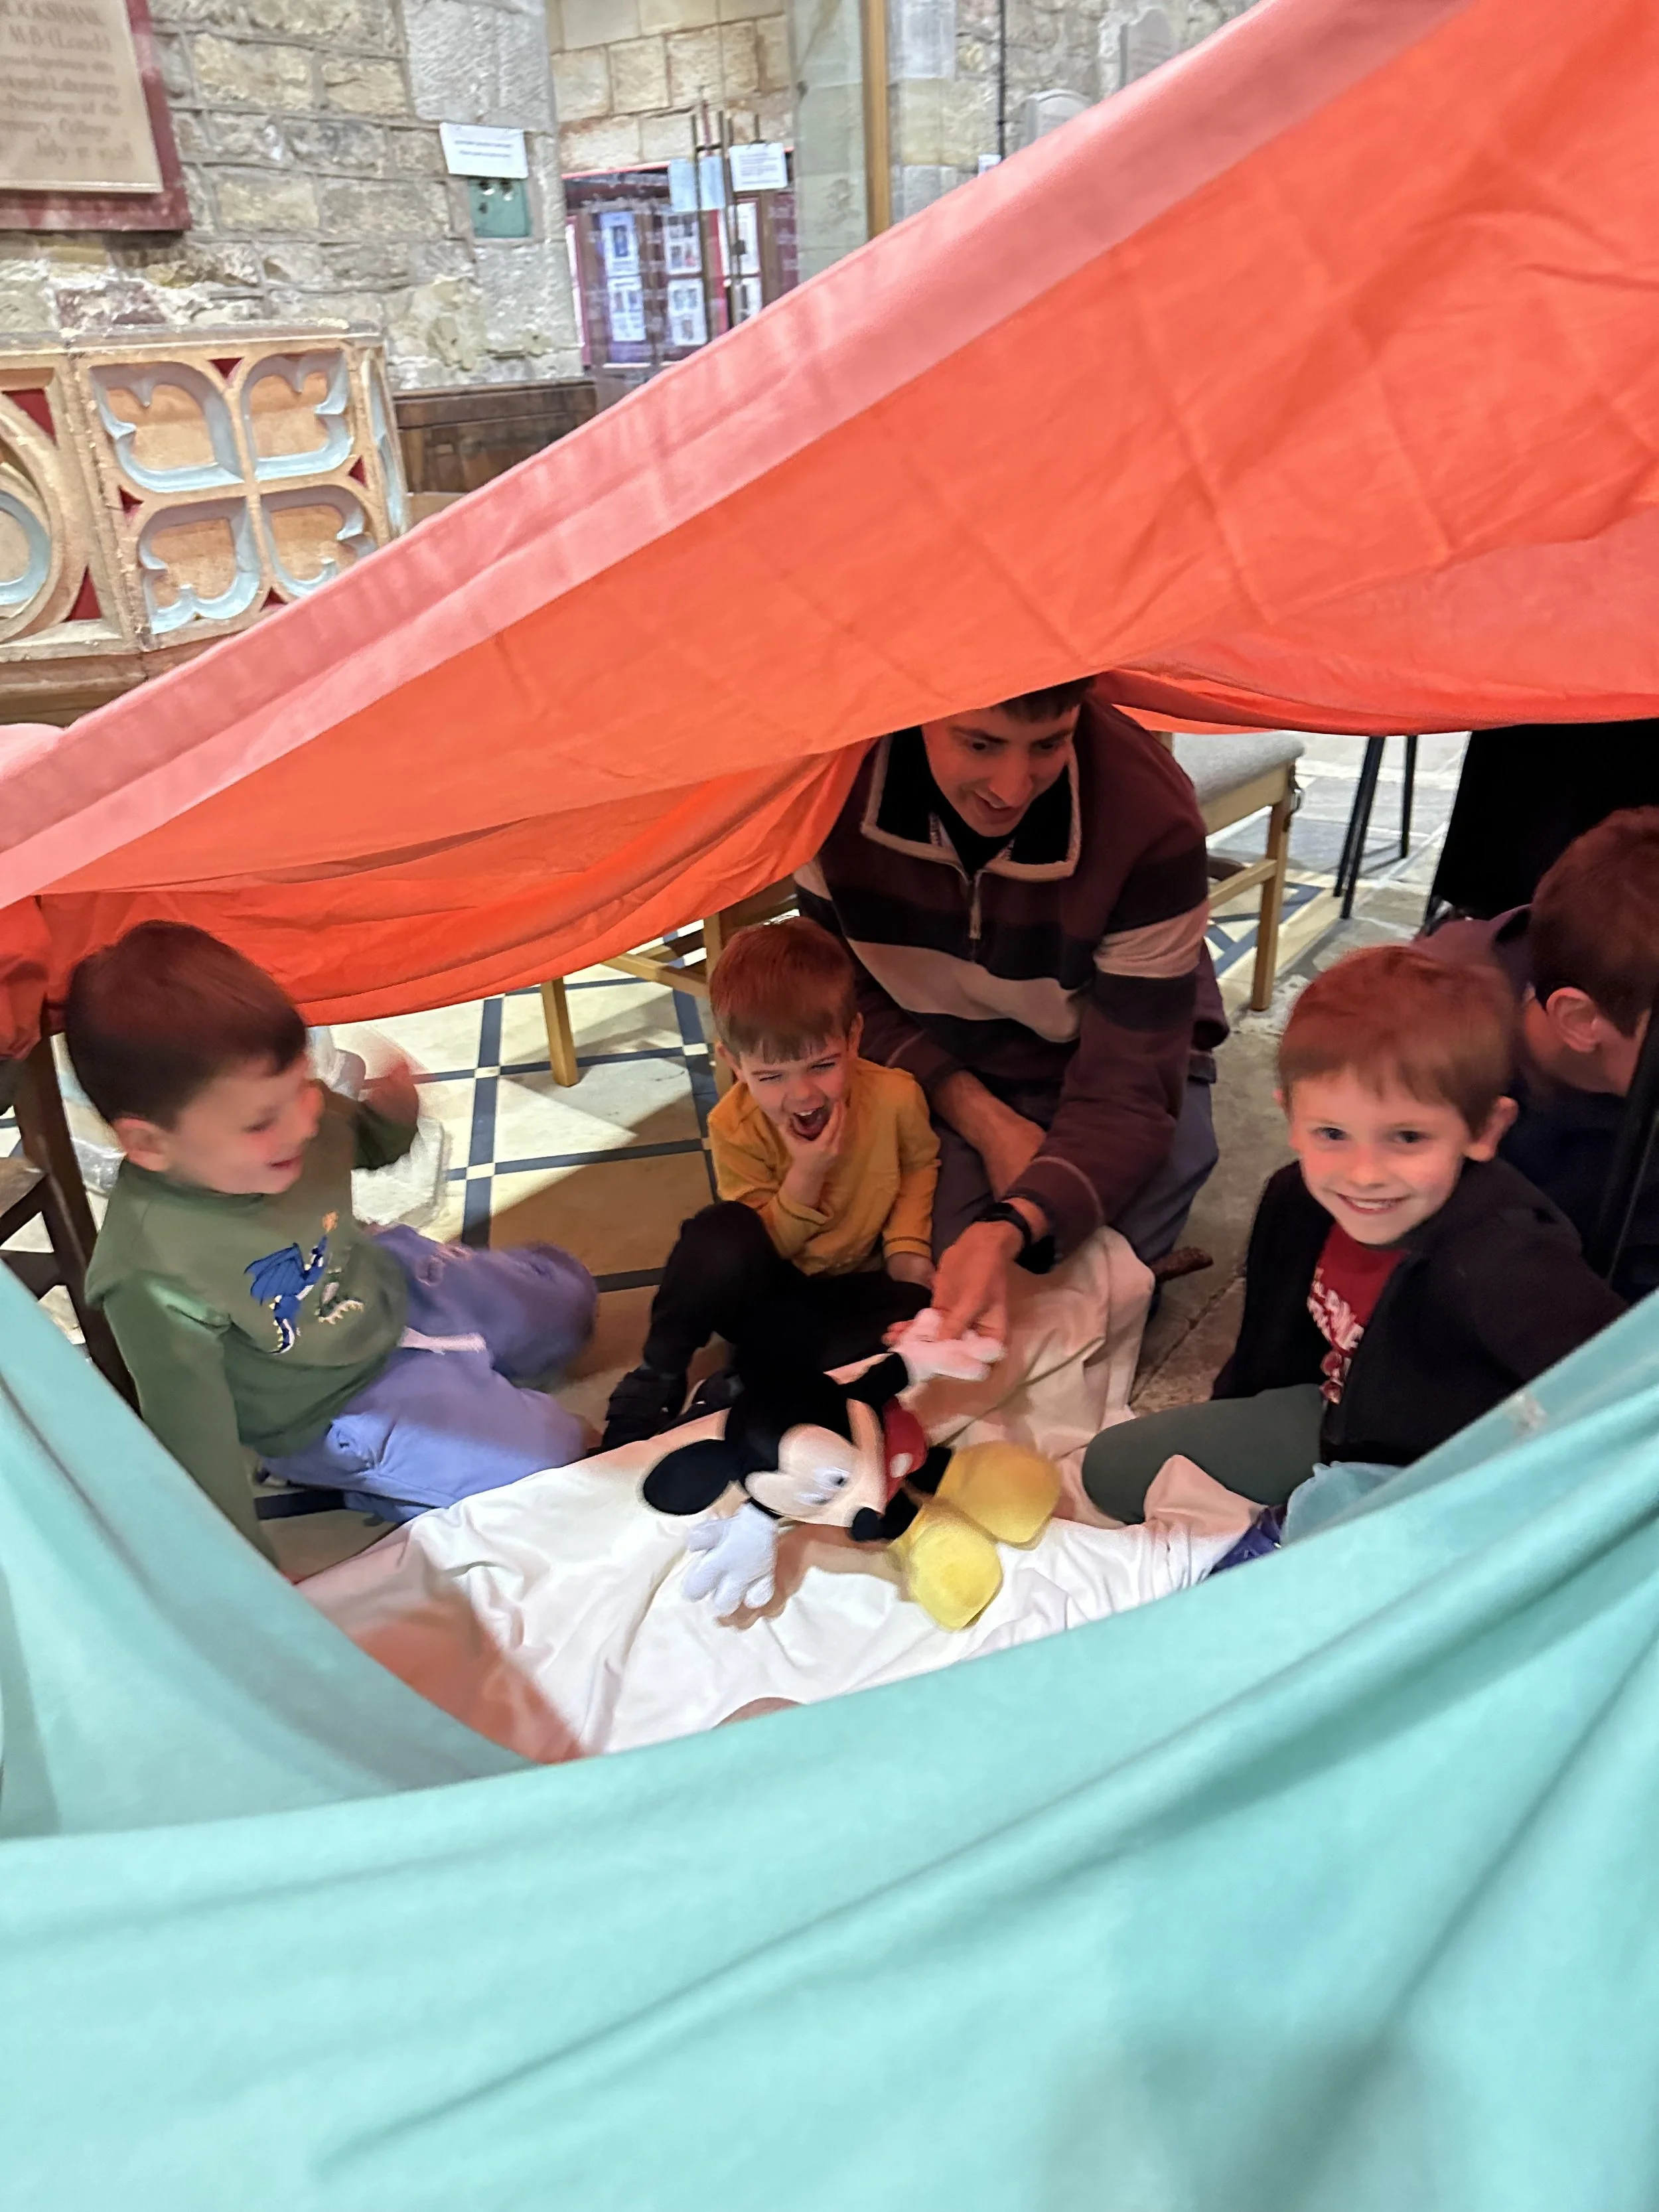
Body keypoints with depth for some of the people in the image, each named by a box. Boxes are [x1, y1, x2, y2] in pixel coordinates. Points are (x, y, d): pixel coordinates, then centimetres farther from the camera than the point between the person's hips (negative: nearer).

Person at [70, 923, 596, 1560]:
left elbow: (370, 1148, 4)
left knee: (568, 1292, 17)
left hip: (394, 1287, 7)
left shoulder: (291, 1112, -19)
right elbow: (194, 1437, -27)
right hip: (341, 1411, -6)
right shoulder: (156, 1280, -38)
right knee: (546, 1448, -12)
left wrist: (394, 1108, -20)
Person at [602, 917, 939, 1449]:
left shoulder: (895, 1096, -15)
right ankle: (657, 1379, -14)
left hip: (854, 1289, 3)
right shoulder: (735, 1127, -19)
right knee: (722, 1233, -36)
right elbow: (764, 1244, -14)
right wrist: (806, 1175, -30)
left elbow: (920, 1164, 9)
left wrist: (907, 1243, -7)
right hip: (768, 1290, -2)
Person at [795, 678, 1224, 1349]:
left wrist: (1009, 1230, -48)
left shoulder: (1152, 820, -30)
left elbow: (1128, 1092, -29)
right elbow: (848, 985, -8)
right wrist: (981, 1119, -20)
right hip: (936, 1070, 2)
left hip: (1096, 1062, -1)